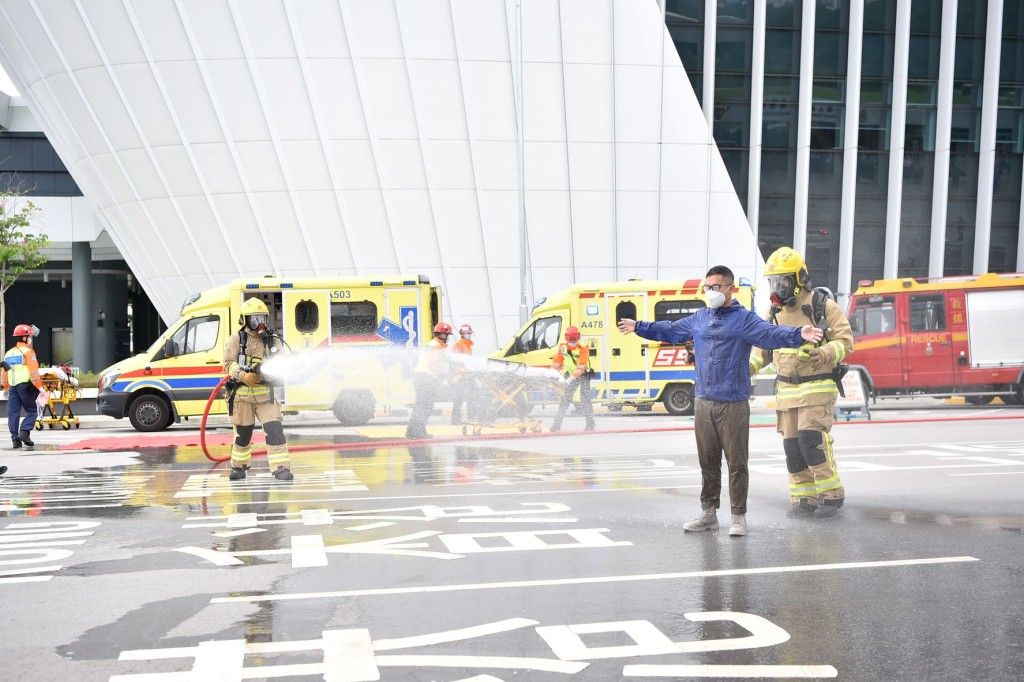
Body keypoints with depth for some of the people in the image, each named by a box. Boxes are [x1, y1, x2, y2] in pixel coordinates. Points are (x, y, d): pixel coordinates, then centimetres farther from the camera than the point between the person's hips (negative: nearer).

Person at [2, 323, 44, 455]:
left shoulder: (9, 353, 18)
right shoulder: (27, 352, -4)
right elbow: (33, 371, -13)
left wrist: (6, 388, 29)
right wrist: (40, 387, -13)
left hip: (12, 386, 7)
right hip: (25, 385, -7)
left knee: (13, 413, 6)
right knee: (32, 410, 0)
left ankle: (15, 439, 6)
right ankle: (24, 432, -17)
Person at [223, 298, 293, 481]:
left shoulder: (273, 341, 10)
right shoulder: (236, 340, 3)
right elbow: (229, 363, -5)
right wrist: (243, 376, -23)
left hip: (265, 392, 1)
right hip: (241, 393, -1)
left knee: (274, 429, -10)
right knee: (243, 433, 9)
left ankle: (281, 467, -9)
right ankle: (239, 466, 29)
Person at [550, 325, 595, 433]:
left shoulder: (583, 348, -22)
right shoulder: (562, 347, -8)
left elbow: (581, 367, -28)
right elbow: (556, 362, 0)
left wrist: (571, 379, -34)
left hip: (583, 374, -4)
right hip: (571, 375, 4)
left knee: (585, 399, -10)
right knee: (565, 399, 1)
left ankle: (590, 424, -5)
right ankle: (557, 423, 4)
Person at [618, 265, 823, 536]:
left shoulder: (745, 318, -4)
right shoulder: (699, 318, 14)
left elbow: (770, 334, -19)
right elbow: (670, 330, 28)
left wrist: (799, 335, -37)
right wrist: (638, 327, 34)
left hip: (733, 404, -5)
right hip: (703, 402, 6)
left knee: (736, 462, -1)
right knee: (707, 461, 13)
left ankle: (738, 516, 8)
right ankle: (708, 513, 23)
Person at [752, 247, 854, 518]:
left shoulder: (823, 306, -8)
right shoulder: (775, 312, 10)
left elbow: (845, 341, -10)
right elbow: (764, 348, 17)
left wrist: (823, 354, -29)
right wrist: (747, 367, 0)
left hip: (817, 388, -6)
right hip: (786, 390, 6)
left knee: (812, 440, -15)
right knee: (793, 445, 4)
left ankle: (832, 495, -2)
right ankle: (803, 499, 12)